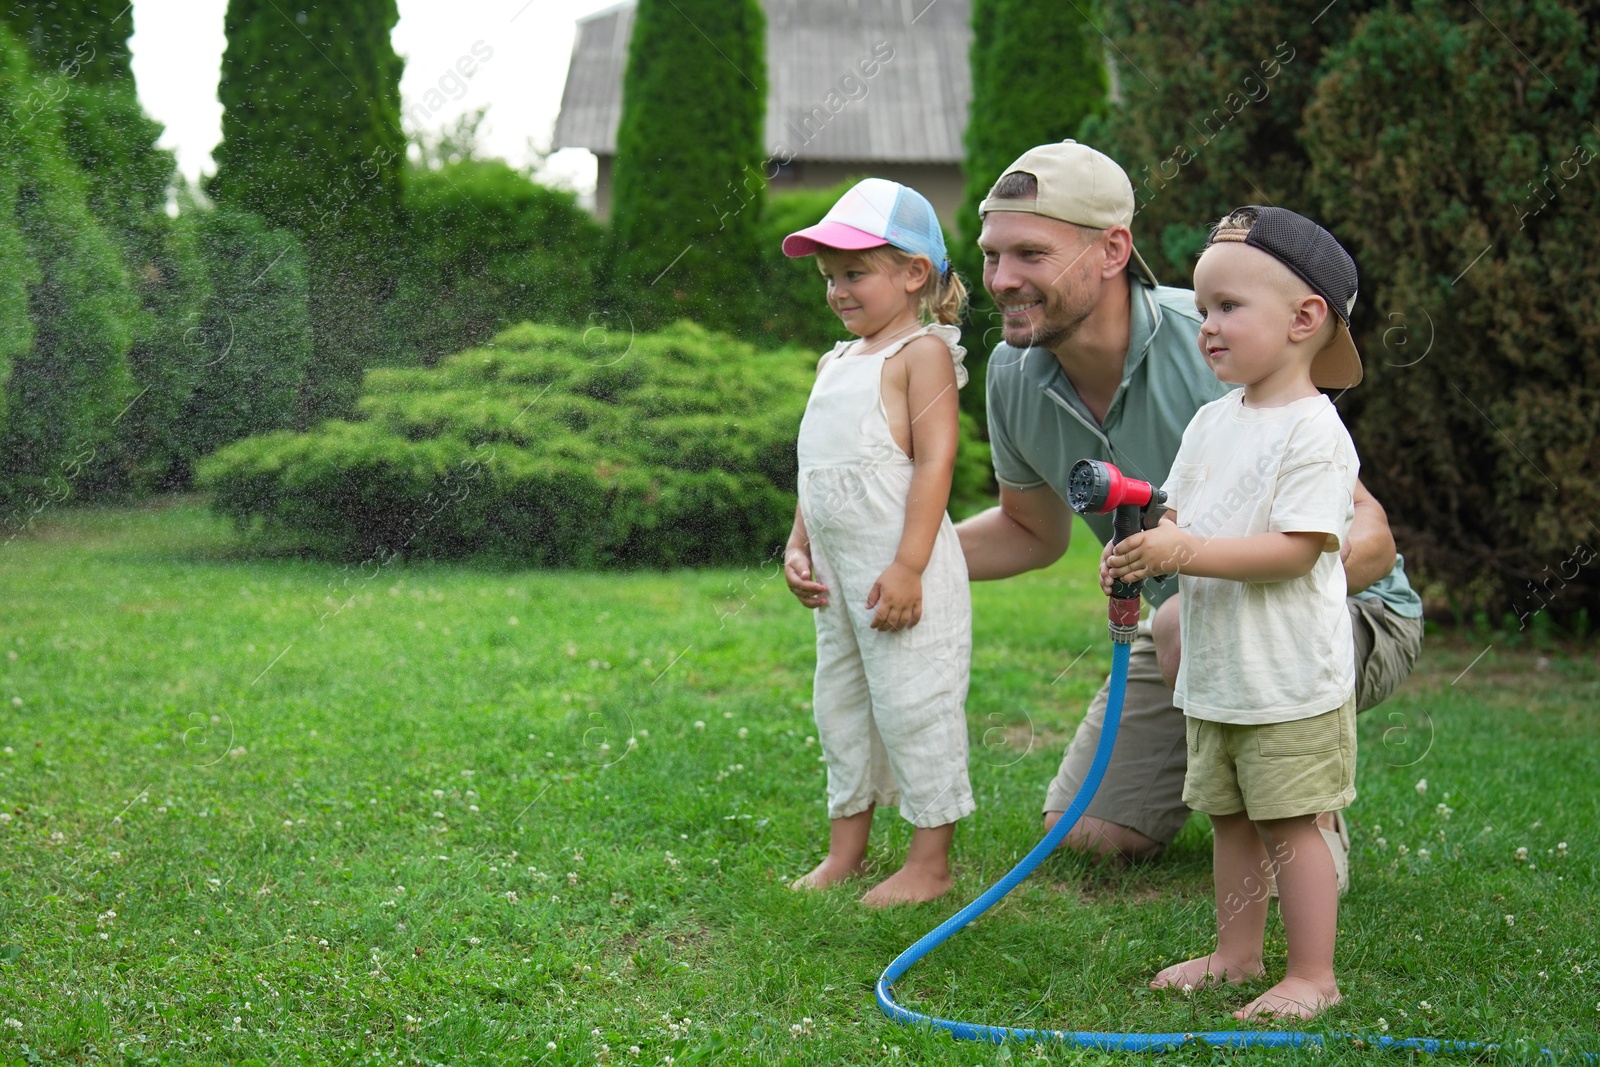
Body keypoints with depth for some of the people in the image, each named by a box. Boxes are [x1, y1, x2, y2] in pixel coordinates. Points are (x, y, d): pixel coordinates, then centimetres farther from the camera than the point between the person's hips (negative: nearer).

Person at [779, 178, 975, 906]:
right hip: (840, 570, 9)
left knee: (911, 705, -4)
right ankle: (845, 851, 27)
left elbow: (935, 462, -17)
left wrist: (907, 566, -21)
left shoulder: (922, 353, -9)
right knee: (840, 705, 15)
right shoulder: (836, 363, 17)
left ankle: (930, 863, 6)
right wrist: (798, 546, 11)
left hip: (901, 571, -9)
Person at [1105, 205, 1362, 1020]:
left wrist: (1186, 552, -28)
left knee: (1290, 823, -1)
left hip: (1290, 683, -8)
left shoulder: (1314, 432, -16)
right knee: (1229, 818, 16)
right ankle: (1236, 953, 29)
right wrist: (1137, 551, -8)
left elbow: (1296, 549, -22)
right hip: (1212, 674, 8)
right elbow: (1177, 513, 14)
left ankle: (1312, 976, 9)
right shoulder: (1212, 422, 10)